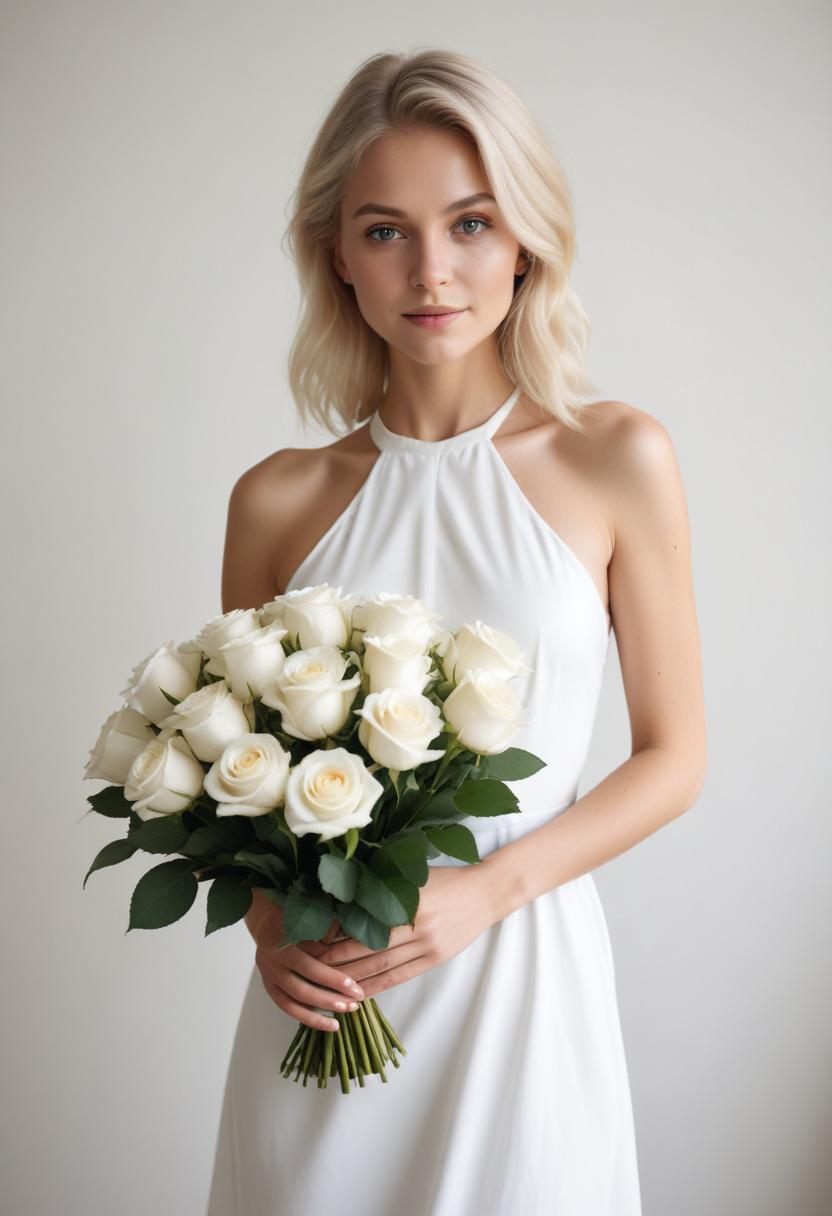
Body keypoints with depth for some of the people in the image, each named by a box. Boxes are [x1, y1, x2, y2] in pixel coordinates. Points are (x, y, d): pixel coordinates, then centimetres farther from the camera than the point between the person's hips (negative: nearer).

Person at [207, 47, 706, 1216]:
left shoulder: (617, 460, -5)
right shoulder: (277, 499, 0)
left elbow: (674, 757, 0)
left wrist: (489, 889, -12)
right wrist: (269, 921, -8)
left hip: (523, 973, -1)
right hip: (319, 997, 2)